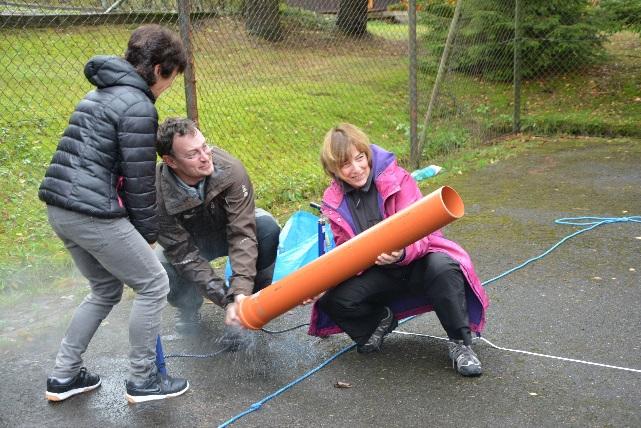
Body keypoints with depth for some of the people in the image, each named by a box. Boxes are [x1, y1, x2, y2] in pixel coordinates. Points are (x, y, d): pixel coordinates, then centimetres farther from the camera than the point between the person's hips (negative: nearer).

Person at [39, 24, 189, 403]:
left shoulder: (102, 92, 18)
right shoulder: (138, 106, -12)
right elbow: (139, 180, -11)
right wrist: (148, 233, 2)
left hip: (60, 208, 10)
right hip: (93, 212, -10)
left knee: (106, 290, 22)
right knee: (154, 284, 4)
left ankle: (64, 377, 26)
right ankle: (142, 381, 13)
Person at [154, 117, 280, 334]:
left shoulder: (230, 169, -33)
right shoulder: (159, 194, -32)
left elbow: (242, 233, -32)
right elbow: (184, 255, -29)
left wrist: (240, 290, -43)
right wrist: (226, 300, -37)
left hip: (227, 230, 1)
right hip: (189, 241, 0)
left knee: (266, 225, -30)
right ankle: (188, 308, 6)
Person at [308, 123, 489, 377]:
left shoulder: (397, 179, -14)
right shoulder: (334, 202, -2)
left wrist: (401, 254, -43)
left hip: (417, 261, -3)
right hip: (378, 273, 3)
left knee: (443, 268, -38)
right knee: (334, 299, -23)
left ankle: (460, 343, -17)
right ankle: (381, 319, 10)